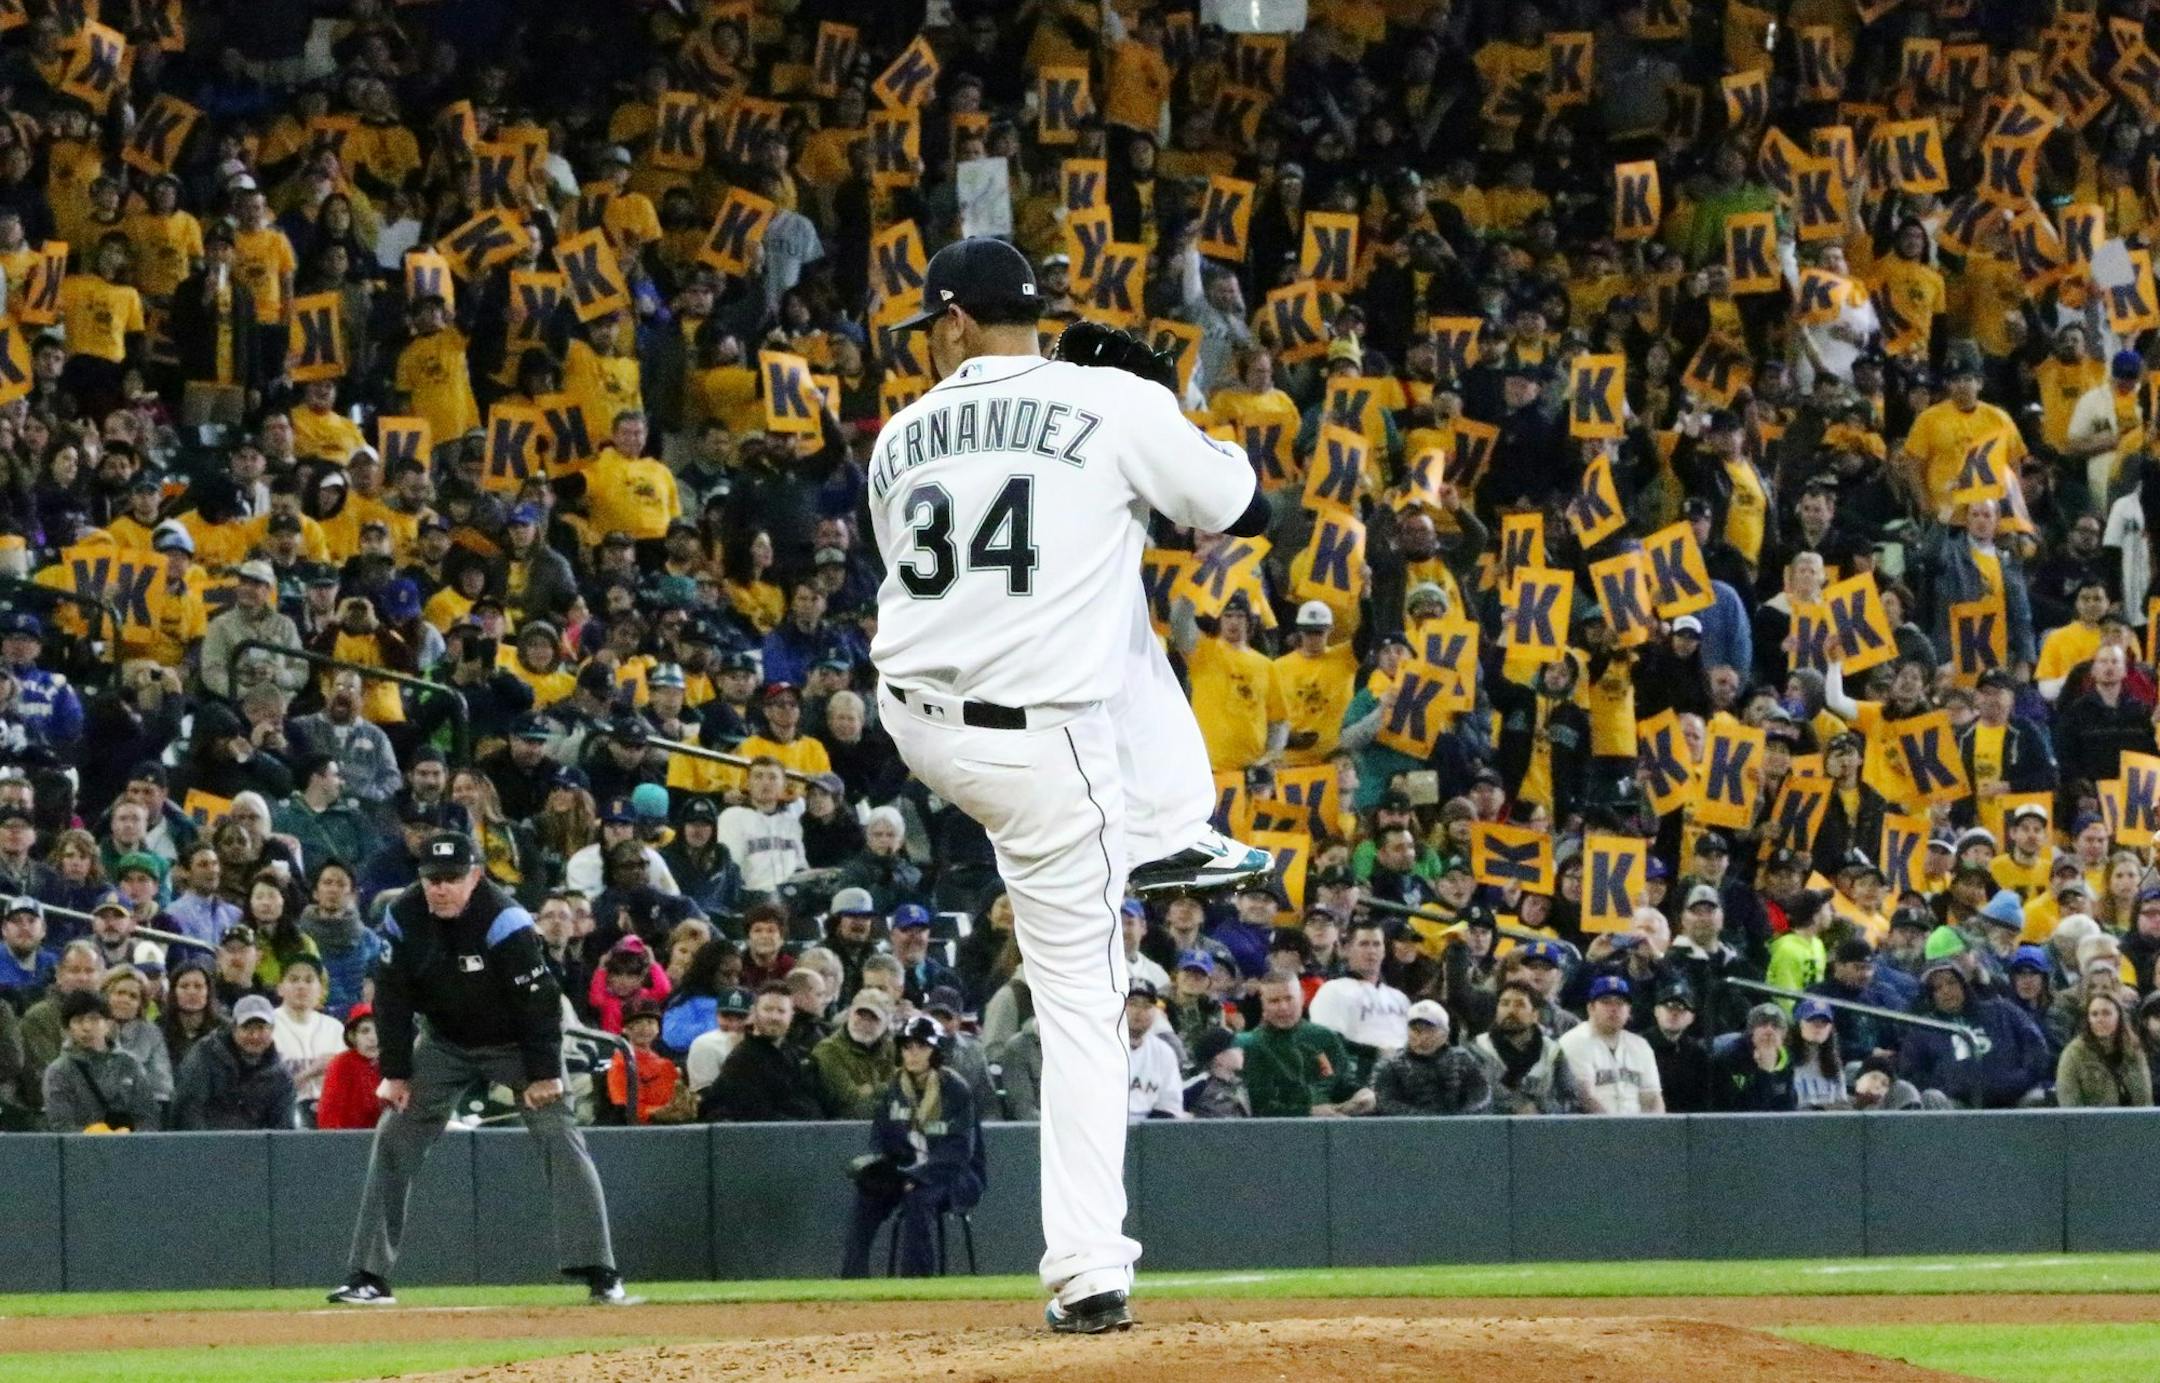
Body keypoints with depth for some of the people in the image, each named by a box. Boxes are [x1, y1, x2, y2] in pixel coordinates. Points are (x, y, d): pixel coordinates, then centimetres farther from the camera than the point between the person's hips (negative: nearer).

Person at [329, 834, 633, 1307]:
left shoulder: (504, 921, -28)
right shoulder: (404, 920, -15)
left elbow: (539, 997, -24)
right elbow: (392, 997, -5)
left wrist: (544, 1073, -23)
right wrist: (396, 1072, -8)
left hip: (515, 1043, -4)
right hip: (445, 1044, 4)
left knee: (559, 1138, -16)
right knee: (394, 1138, -4)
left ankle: (599, 1274, -16)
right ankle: (368, 1277, 0)